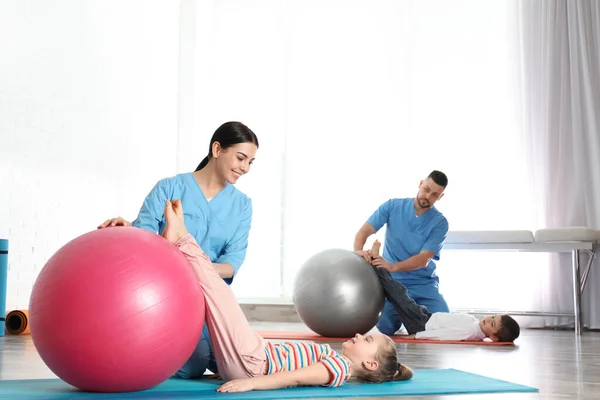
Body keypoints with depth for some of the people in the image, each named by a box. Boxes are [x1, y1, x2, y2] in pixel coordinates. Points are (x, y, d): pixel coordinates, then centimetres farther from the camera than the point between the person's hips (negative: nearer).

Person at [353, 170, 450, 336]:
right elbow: (363, 231, -9)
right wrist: (359, 250, -33)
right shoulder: (393, 206, -3)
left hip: (424, 285, 1)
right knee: (386, 328, -20)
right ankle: (401, 313, 16)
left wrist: (392, 266, -35)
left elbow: (423, 259, -18)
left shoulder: (439, 223, -8)